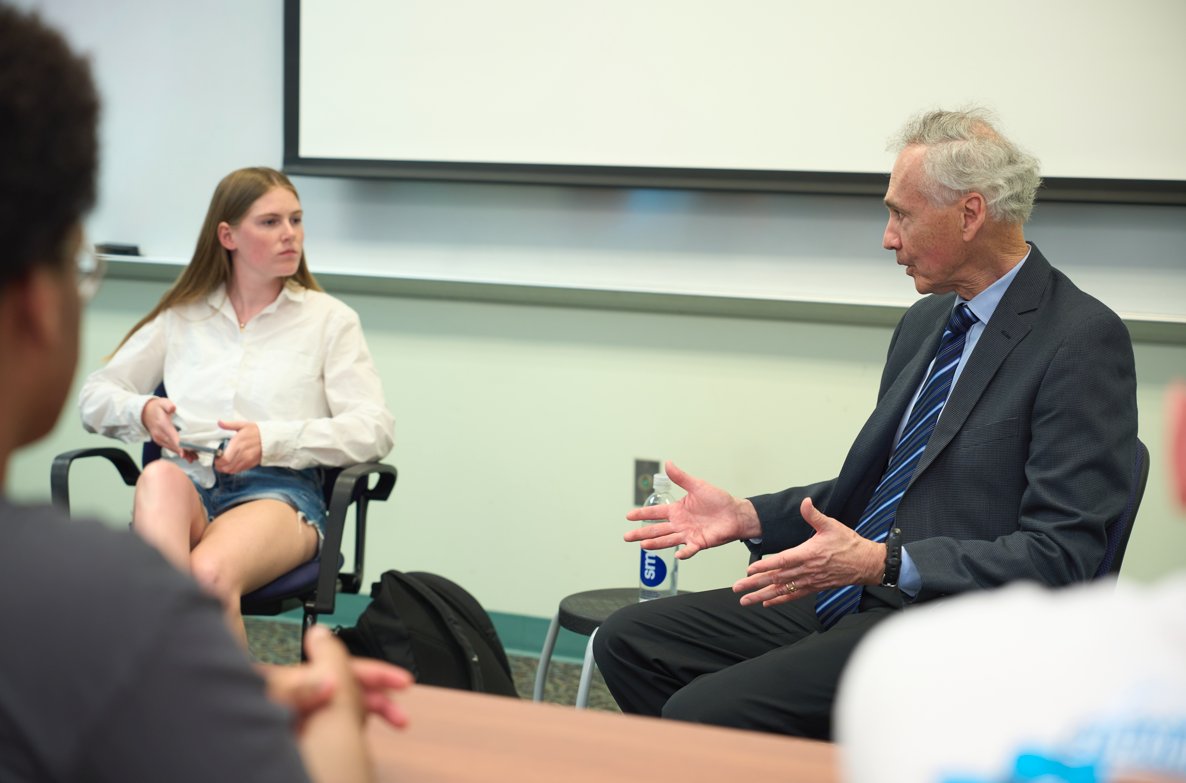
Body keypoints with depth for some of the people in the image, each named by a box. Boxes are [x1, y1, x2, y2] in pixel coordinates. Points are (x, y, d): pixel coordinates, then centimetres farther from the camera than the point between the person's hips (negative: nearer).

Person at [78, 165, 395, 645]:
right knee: (159, 476, -37)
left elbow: (373, 428, 2)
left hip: (278, 489, -2)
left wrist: (271, 439, -12)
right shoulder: (181, 316, 22)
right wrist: (143, 411, -3)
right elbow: (95, 395, 21)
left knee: (211, 573, -37)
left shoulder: (329, 318, 14)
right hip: (185, 484, 2)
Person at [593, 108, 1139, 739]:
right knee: (629, 640, 0)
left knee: (705, 709, -24)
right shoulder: (924, 323, 15)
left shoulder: (1084, 340, -12)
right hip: (845, 596, 9)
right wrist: (749, 516, 5)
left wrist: (885, 563, -25)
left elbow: (1062, 554, -18)